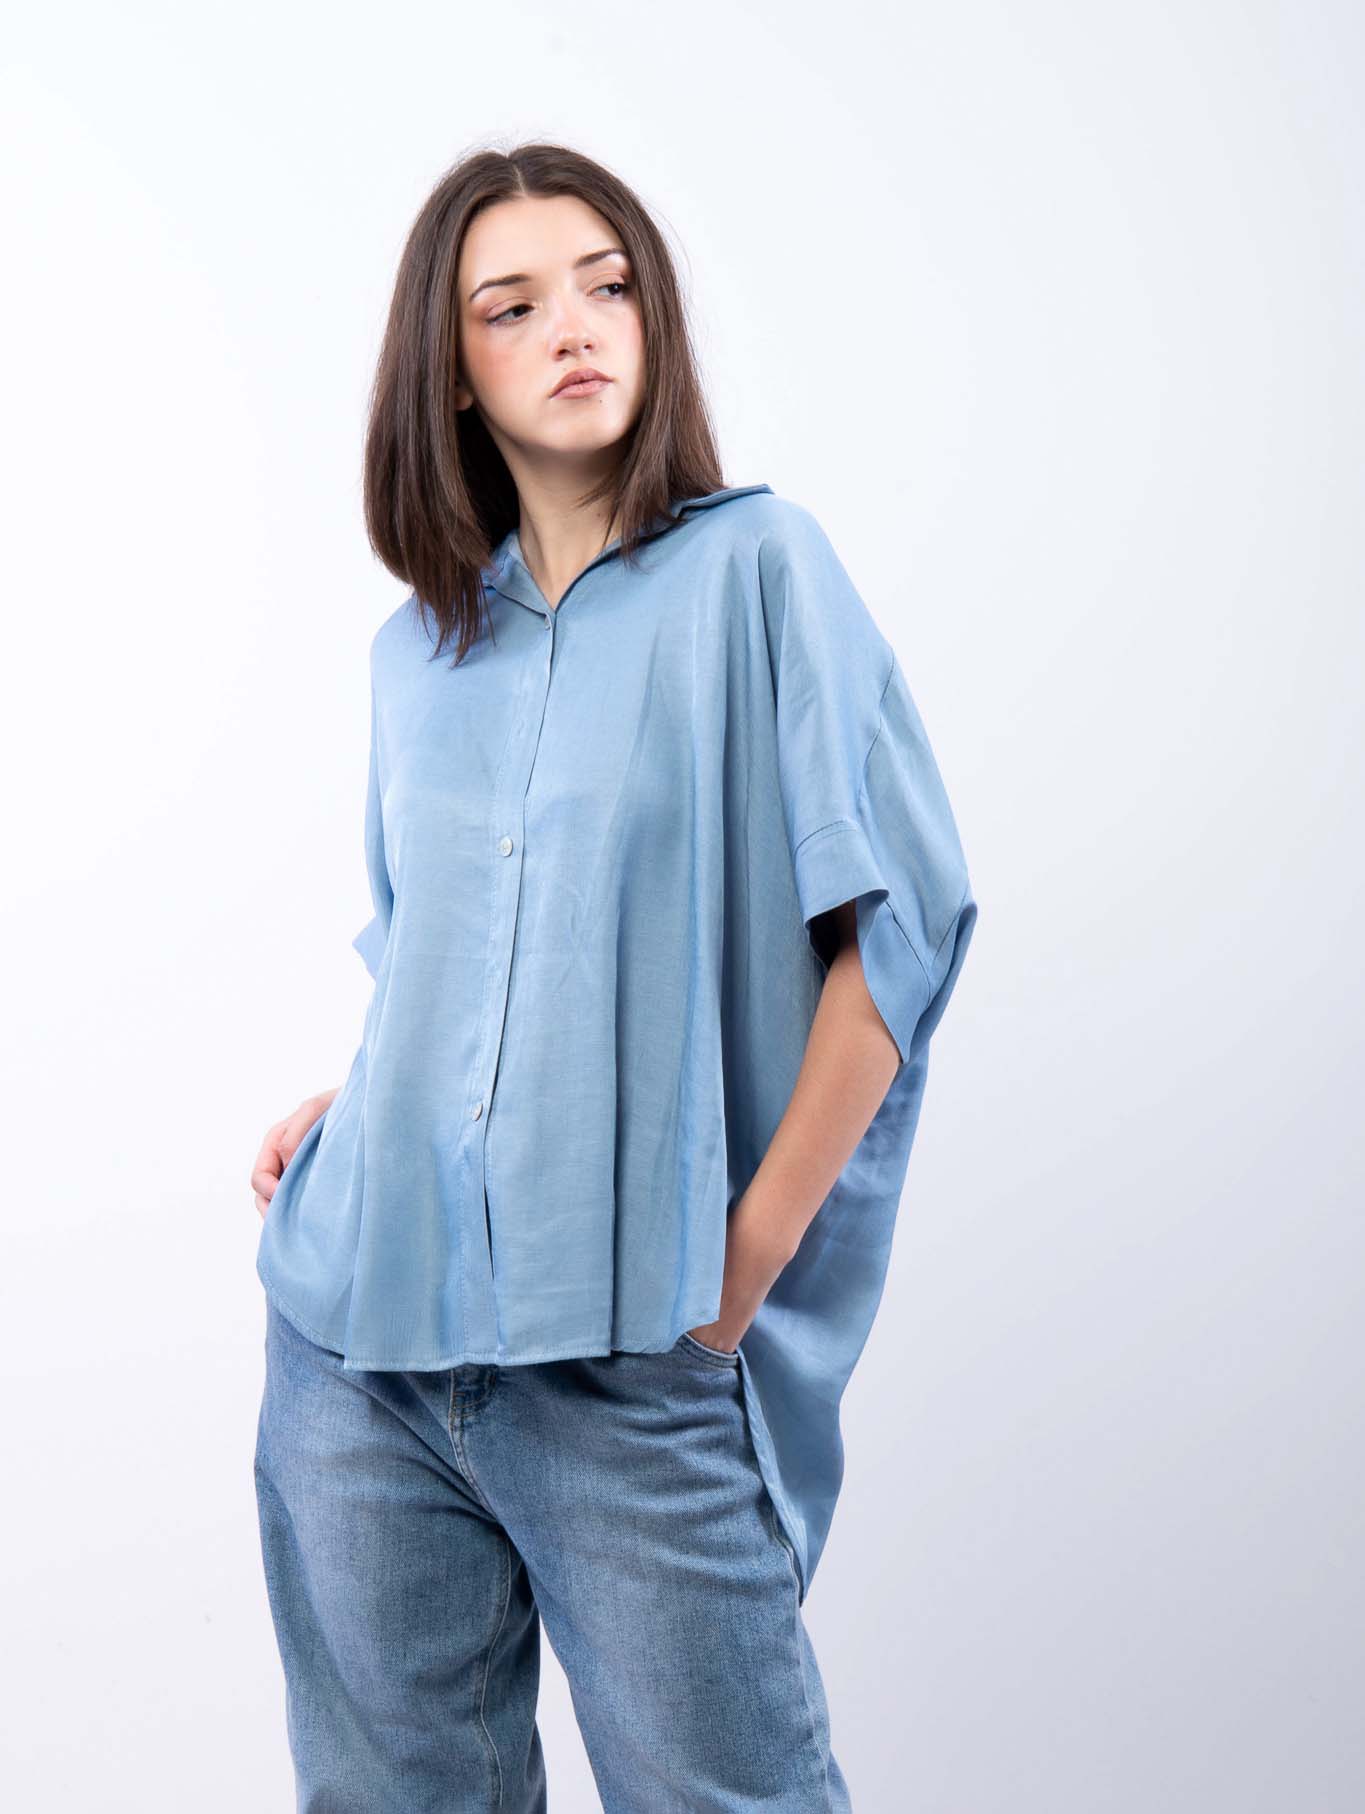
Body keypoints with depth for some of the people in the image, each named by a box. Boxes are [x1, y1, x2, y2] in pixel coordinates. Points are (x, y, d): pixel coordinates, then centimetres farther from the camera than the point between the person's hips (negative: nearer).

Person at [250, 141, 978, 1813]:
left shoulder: (754, 566, -3)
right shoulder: (418, 647, 11)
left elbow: (899, 913, -9)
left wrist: (752, 1250, -10)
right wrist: (353, 1109, 4)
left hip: (633, 1351, -4)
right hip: (362, 1325, 5)